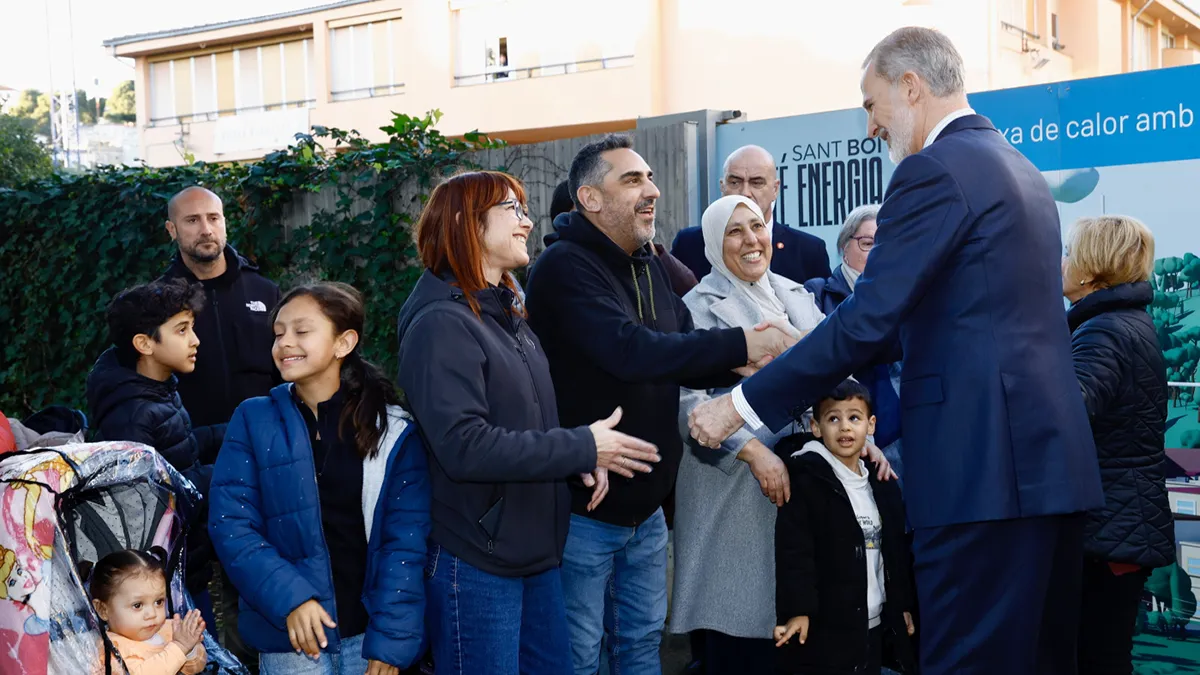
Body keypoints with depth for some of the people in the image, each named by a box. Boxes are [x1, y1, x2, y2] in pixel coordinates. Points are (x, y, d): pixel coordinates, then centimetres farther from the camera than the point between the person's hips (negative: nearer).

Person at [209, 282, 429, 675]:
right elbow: (230, 524, -5)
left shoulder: (393, 430, -2)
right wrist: (289, 598, -17)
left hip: (369, 629, 0)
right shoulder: (254, 421, 0)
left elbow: (405, 539, -5)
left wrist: (390, 642, -11)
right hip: (292, 635, 0)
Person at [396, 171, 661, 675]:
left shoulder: (508, 316, 13)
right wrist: (582, 448, -20)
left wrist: (583, 459, -2)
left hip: (535, 553, 9)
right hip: (476, 563, -9)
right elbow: (465, 446, -27)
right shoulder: (442, 323, -17)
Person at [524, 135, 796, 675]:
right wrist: (741, 344, -26)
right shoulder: (565, 267, -17)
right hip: (582, 511, -8)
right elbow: (631, 351, -31)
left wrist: (746, 361, -11)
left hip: (645, 508, 8)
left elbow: (685, 360, 10)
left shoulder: (648, 268, 10)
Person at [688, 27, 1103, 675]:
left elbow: (866, 321, -16)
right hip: (1054, 457, 10)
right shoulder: (1020, 170, 19)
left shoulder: (934, 169, -10)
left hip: (983, 465, -9)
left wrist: (741, 404, -10)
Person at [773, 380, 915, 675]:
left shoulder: (884, 486, 12)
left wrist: (904, 604, 18)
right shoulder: (805, 479, -9)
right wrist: (797, 610, -23)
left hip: (874, 629, 7)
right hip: (823, 631, -6)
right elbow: (793, 549, -16)